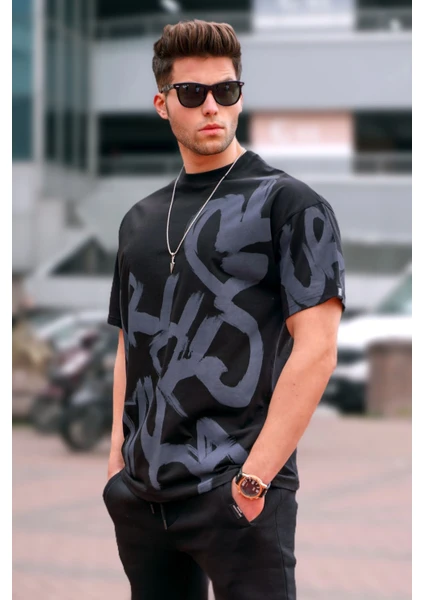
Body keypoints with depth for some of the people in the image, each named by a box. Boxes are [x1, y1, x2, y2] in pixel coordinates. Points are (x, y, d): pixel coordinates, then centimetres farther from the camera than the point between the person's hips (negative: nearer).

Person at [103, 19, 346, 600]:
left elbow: (315, 350, -11)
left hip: (235, 492, -6)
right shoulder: (140, 220, 15)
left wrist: (254, 477, -16)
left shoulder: (289, 203, -4)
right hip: (141, 493, 6)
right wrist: (117, 462, 10)